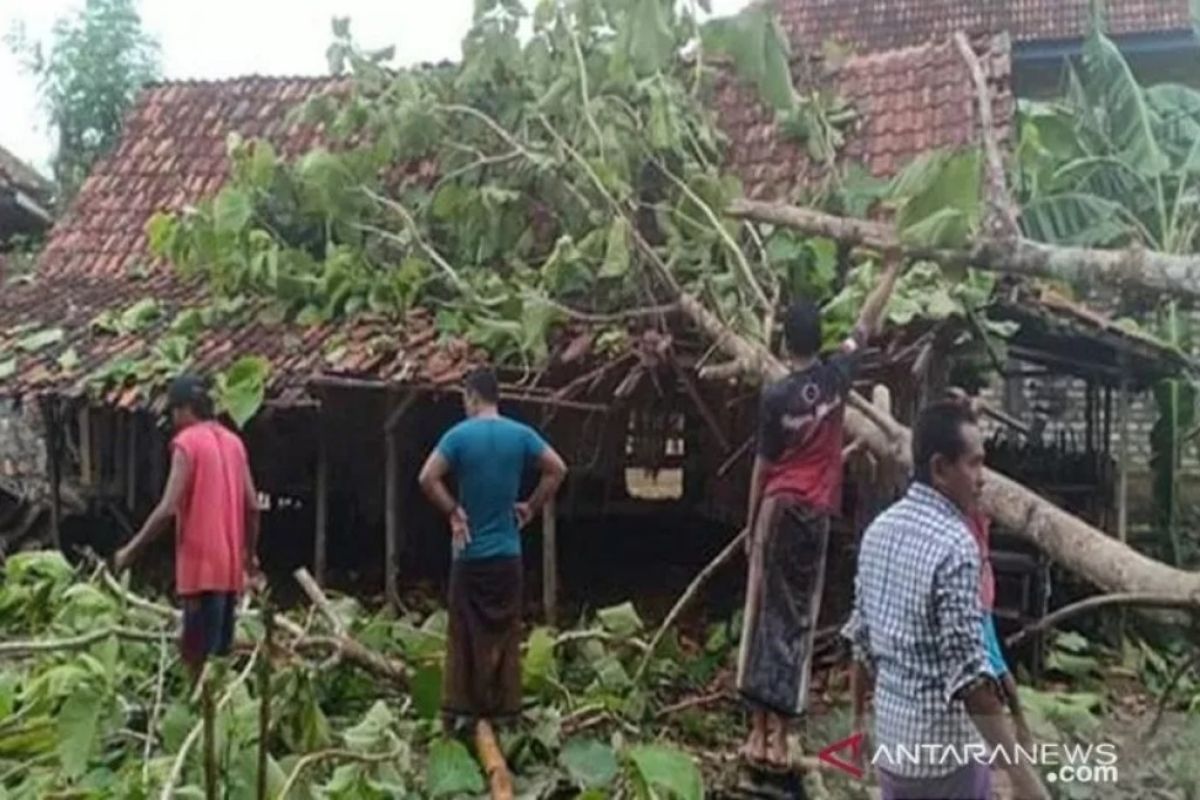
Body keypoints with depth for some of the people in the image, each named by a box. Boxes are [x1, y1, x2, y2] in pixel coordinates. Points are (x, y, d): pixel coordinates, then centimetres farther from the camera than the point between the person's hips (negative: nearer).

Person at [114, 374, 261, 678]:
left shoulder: (186, 442, -8)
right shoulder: (233, 442, 13)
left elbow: (168, 509, -15)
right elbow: (252, 506, 12)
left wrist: (131, 550, -6)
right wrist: (250, 553, 23)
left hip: (201, 566, -7)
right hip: (229, 566, 7)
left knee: (199, 656, -5)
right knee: (219, 653, 12)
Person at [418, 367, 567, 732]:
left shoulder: (458, 435, -9)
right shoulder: (520, 434, -1)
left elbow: (427, 478, -17)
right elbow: (557, 470, -1)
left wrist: (452, 511, -6)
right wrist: (531, 507, 6)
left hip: (470, 552, -2)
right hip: (507, 552, 2)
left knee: (465, 634, 6)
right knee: (505, 633, 9)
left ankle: (459, 708, 9)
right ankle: (504, 708, 14)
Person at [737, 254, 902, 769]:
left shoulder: (774, 396, -7)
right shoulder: (836, 377, -3)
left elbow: (763, 466, -2)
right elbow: (867, 325, 9)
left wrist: (750, 524, 8)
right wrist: (891, 270, 18)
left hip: (778, 510, -1)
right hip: (815, 514, 1)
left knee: (763, 617, 5)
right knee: (797, 622, 4)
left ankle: (758, 731, 6)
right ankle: (778, 736, 4)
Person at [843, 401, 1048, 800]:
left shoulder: (879, 530, 3)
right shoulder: (955, 544, -21)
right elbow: (968, 673, -25)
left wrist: (859, 719, 21)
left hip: (890, 738, 7)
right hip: (942, 747, -7)